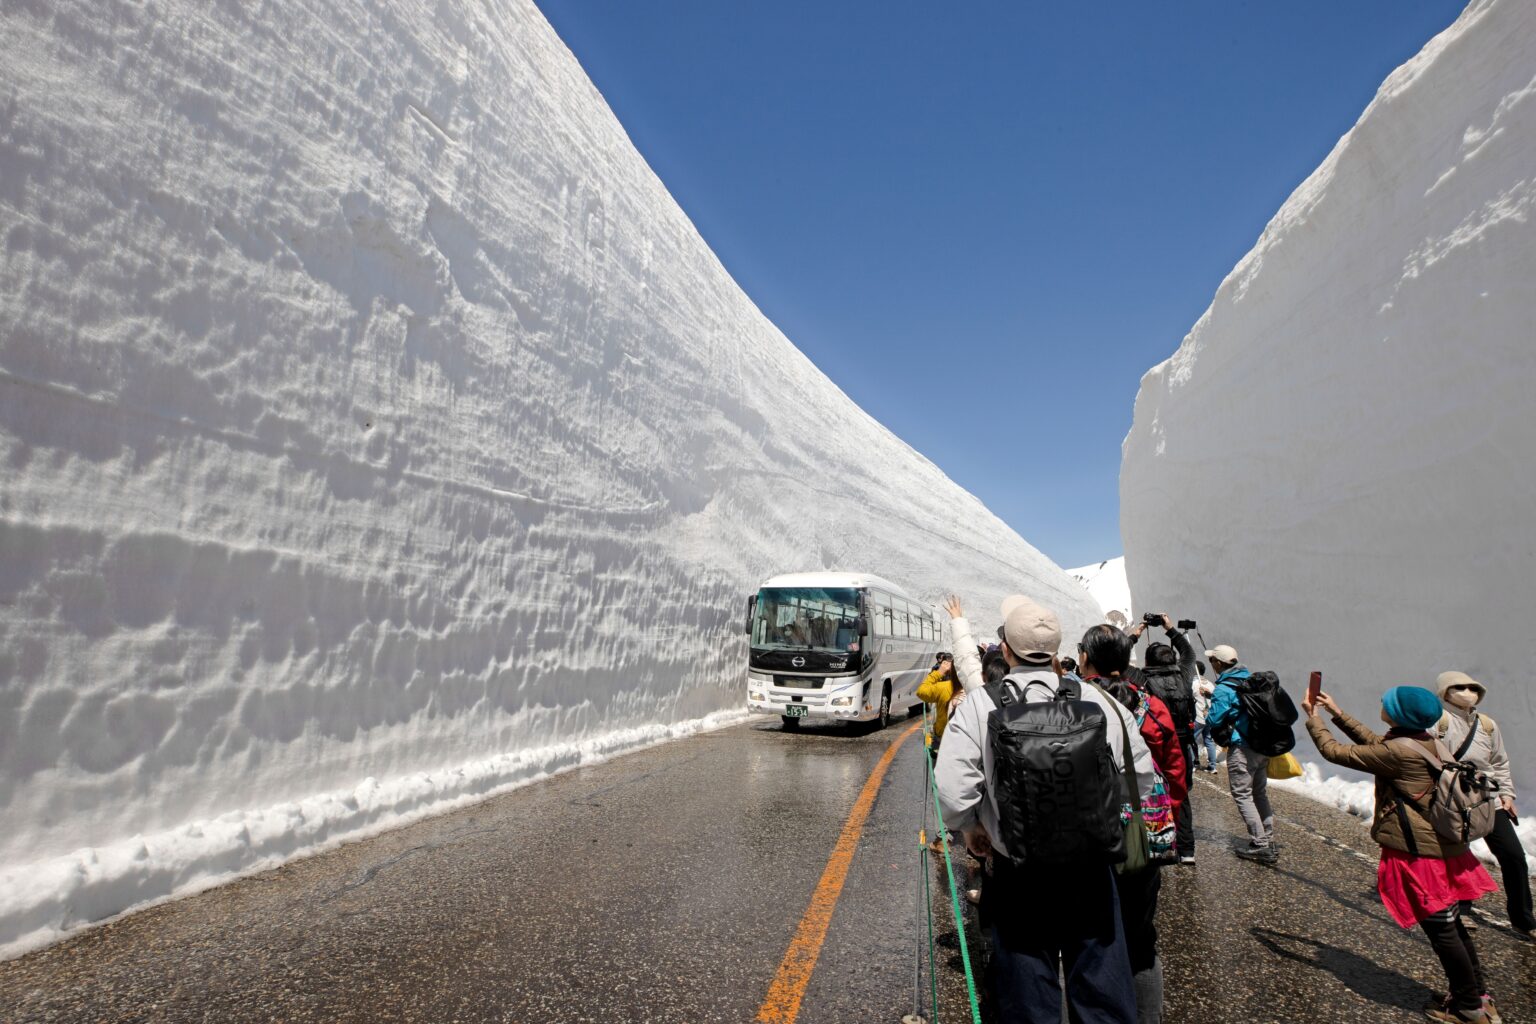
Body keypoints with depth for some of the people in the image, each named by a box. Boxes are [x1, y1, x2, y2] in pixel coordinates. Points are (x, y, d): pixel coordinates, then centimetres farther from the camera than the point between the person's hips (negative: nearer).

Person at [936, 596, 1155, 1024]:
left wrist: (971, 828, 0)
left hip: (1019, 875, -2)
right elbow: (1142, 777, 3)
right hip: (1092, 871, 2)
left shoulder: (979, 706, -13)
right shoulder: (1099, 700, -7)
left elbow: (952, 788, -19)